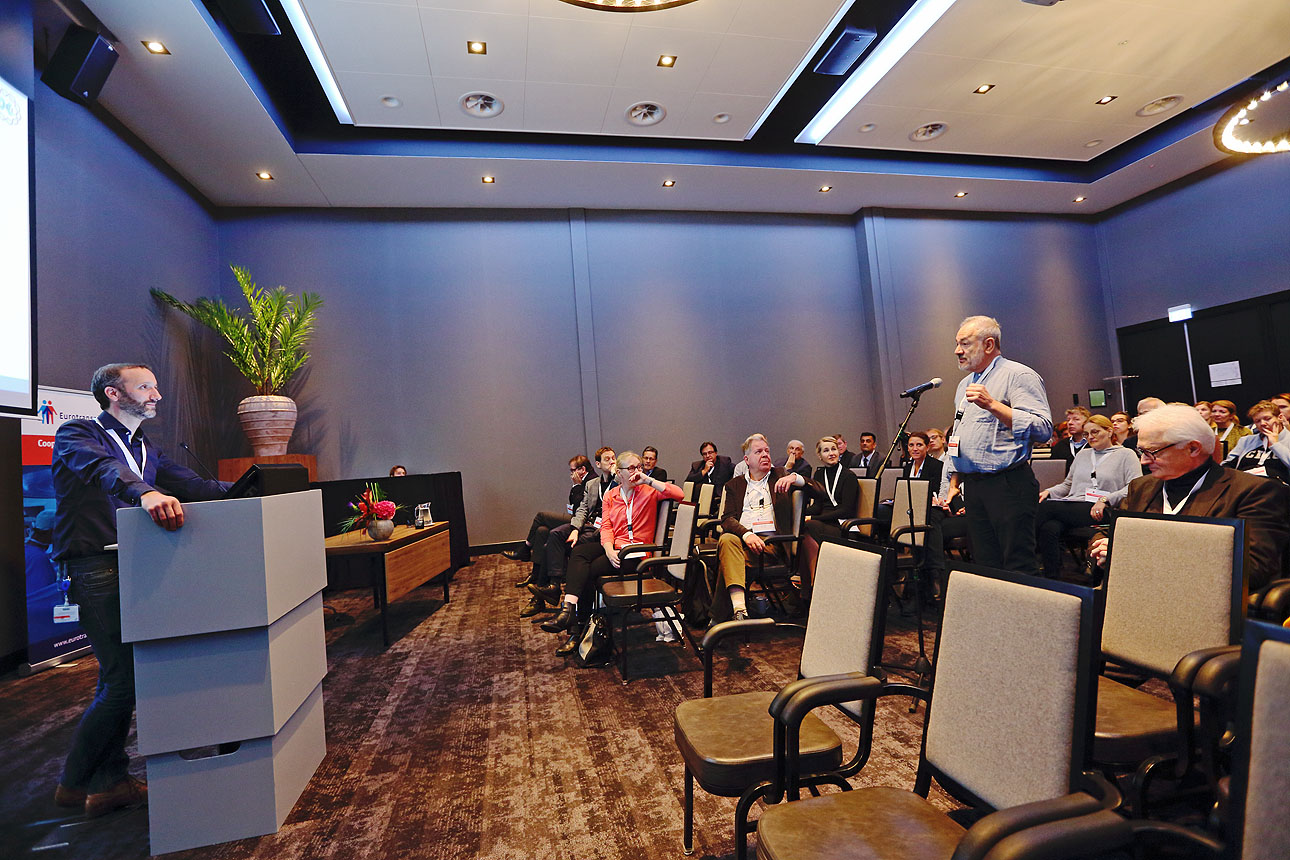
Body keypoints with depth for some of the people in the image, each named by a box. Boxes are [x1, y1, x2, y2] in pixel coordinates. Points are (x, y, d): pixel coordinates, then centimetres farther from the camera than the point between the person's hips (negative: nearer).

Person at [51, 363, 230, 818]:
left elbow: (191, 483, 10)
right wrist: (145, 492, -47)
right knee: (121, 680, -8)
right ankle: (75, 783, 13)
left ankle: (111, 781, 23)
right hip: (97, 571, -7)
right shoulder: (77, 434, -4)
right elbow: (101, 466, -27)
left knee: (121, 677, 12)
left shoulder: (145, 448, 20)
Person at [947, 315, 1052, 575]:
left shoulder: (1019, 375, -5)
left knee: (1019, 568, -5)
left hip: (1008, 484, -8)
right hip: (973, 485, 8)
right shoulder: (965, 384, 21)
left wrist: (993, 405, -22)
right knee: (985, 566, 11)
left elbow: (1043, 428, -18)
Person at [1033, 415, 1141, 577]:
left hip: (1099, 513, -4)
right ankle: (1051, 579, -29)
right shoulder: (1082, 454, 28)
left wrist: (1105, 500, -16)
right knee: (1049, 528, -33)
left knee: (1046, 507, -31)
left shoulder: (1126, 454, 11)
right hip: (1071, 507, 4)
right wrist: (1049, 491, 6)